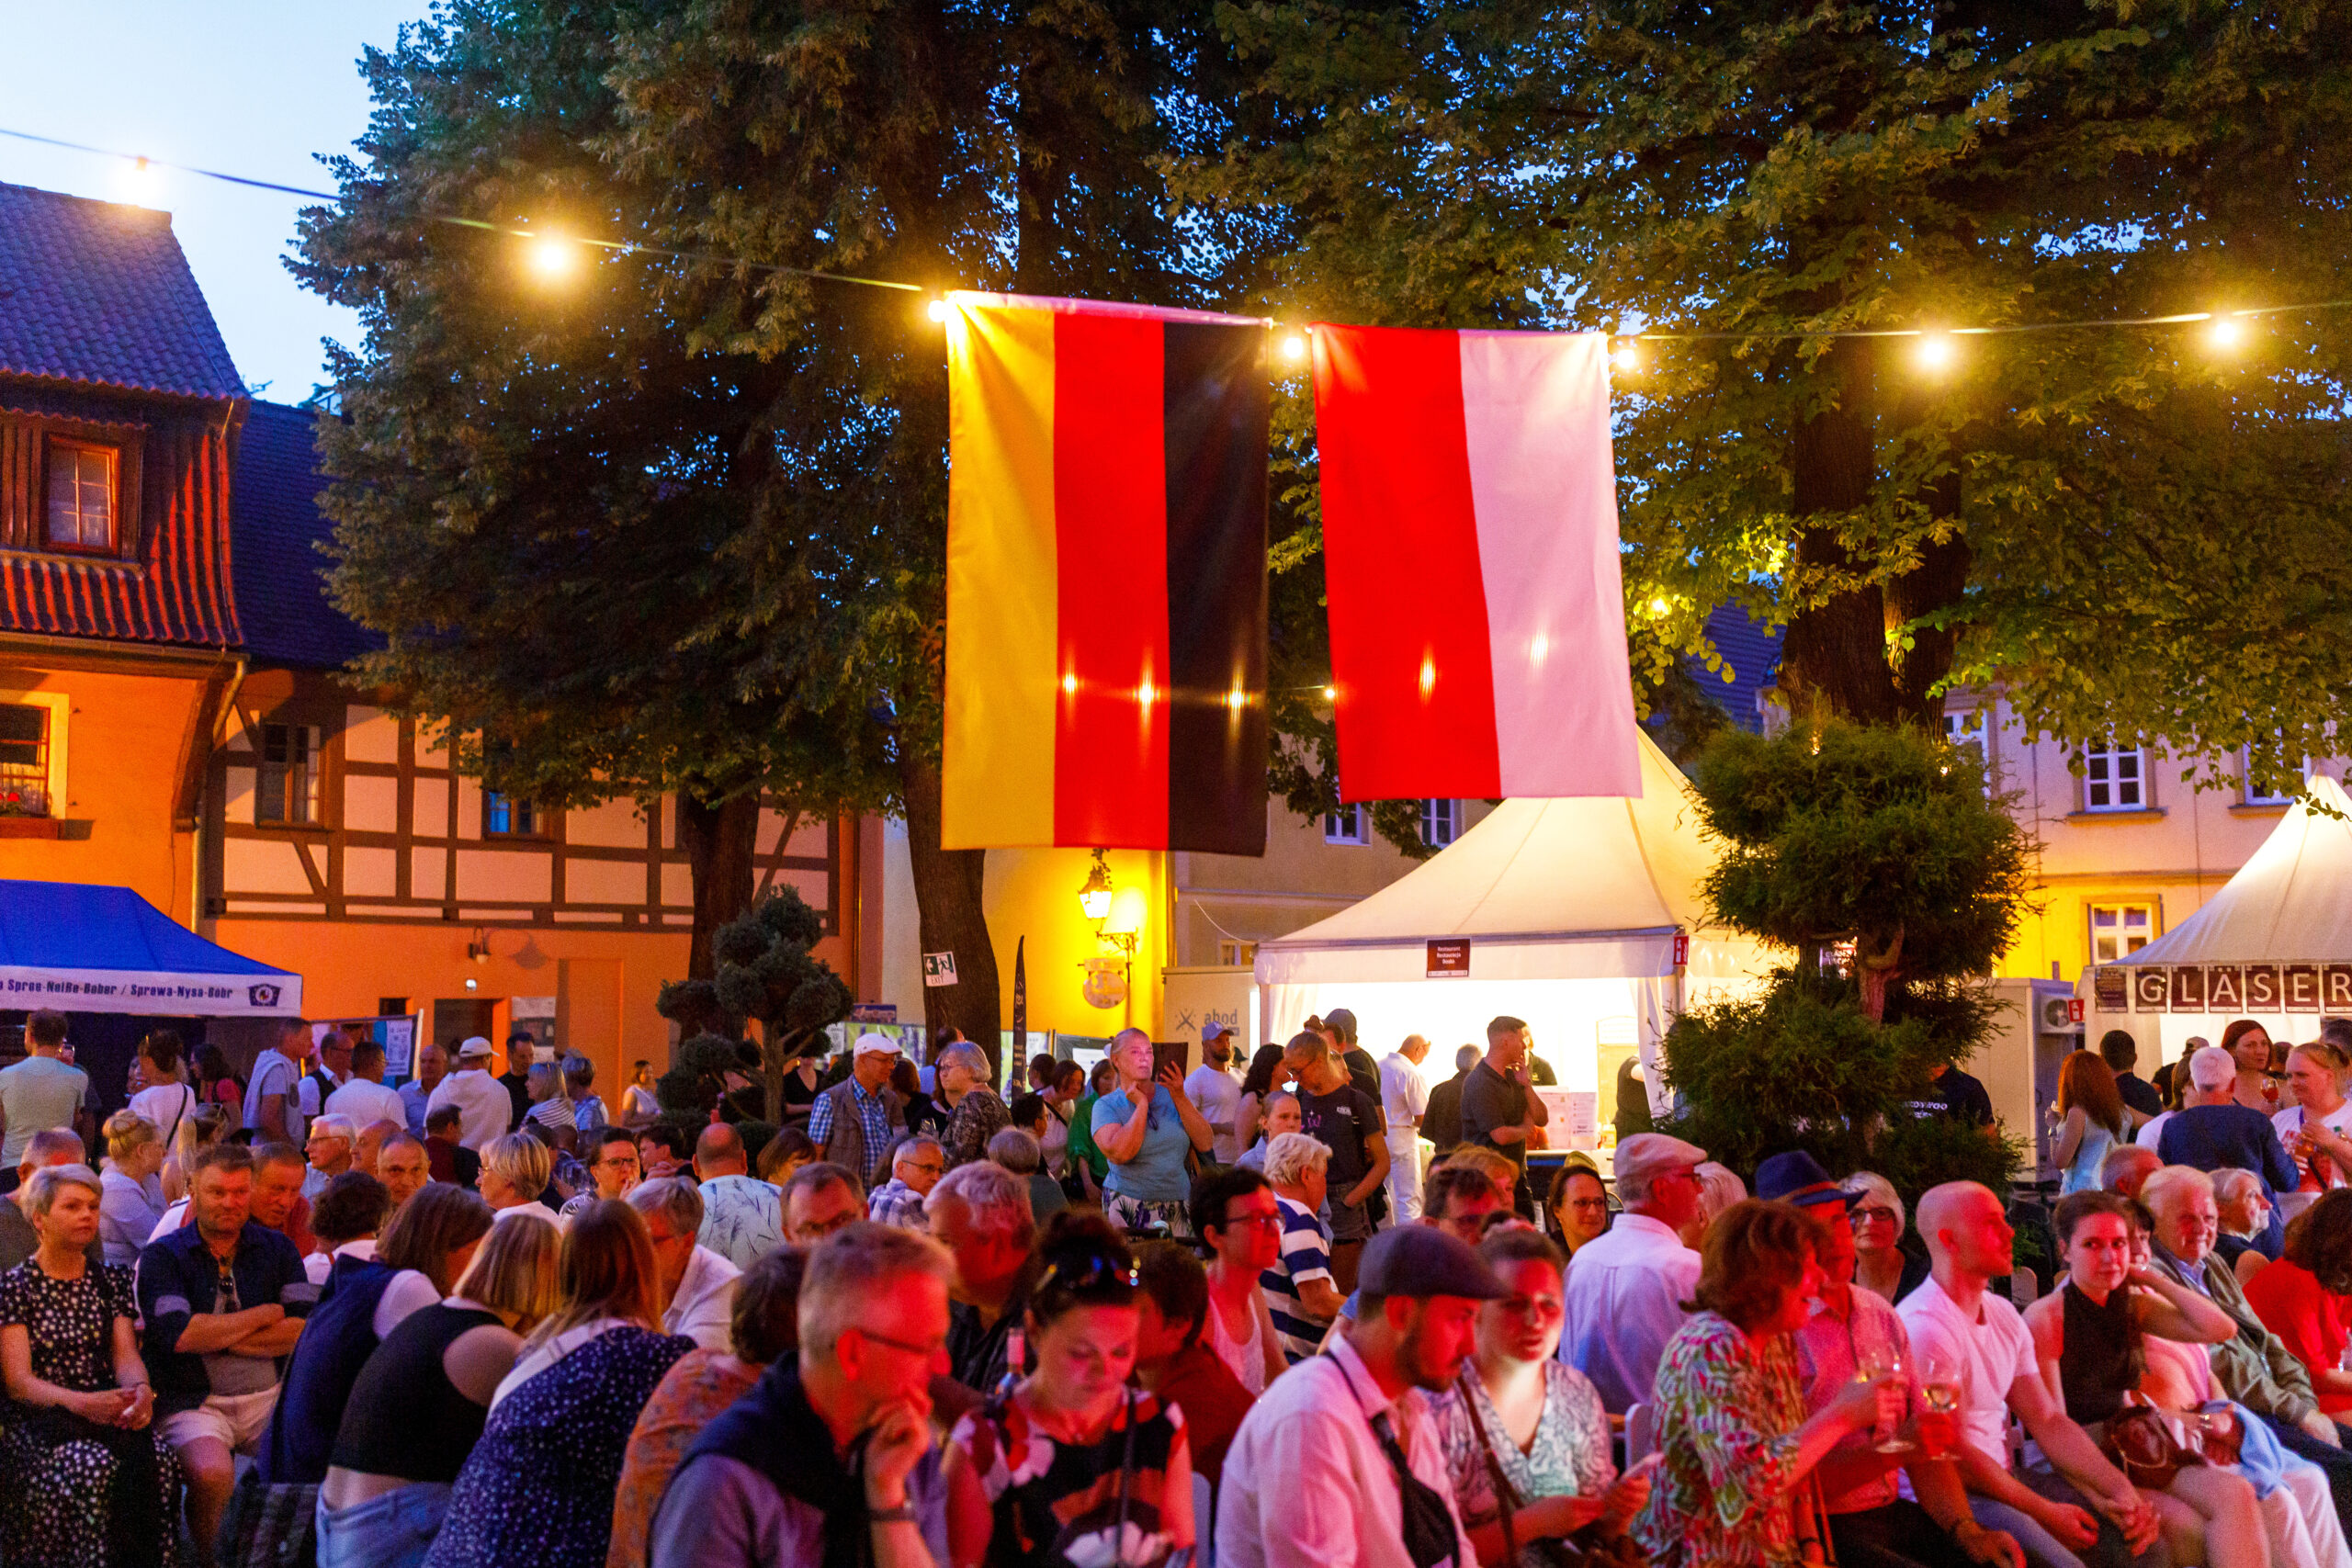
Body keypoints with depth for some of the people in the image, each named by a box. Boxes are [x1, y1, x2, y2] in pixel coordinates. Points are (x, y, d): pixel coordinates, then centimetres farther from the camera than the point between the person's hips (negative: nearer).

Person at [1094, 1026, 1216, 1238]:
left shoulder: (1170, 1096, 8)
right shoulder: (1106, 1106, -2)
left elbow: (1205, 1145, -1)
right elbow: (1118, 1153, -20)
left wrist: (1180, 1099, -9)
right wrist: (1142, 1104, -11)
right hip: (1128, 1210, -3)